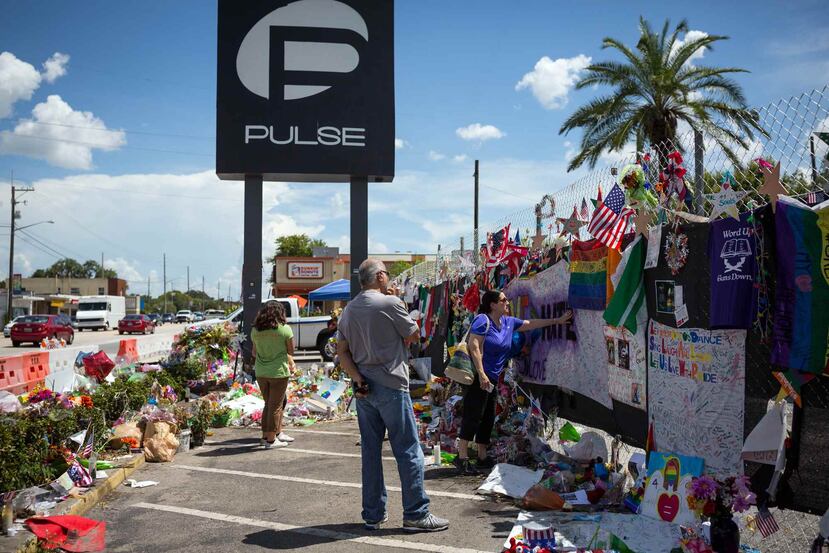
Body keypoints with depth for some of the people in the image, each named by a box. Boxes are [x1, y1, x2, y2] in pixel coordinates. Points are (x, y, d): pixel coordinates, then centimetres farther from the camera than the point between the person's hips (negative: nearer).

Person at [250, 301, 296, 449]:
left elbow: (255, 352, 10)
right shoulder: (285, 329, -10)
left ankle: (266, 436, 23)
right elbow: (290, 351, -4)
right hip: (278, 371, -5)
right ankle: (271, 440, 9)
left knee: (269, 404, 18)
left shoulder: (255, 330, 3)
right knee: (275, 406, 4)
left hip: (260, 373, 5)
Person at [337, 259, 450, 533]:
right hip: (390, 386, -7)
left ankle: (373, 513, 16)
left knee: (370, 450, 11)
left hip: (363, 388, 7)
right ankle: (416, 514, 3)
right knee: (408, 451, 0)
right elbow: (413, 335, 1)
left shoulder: (348, 311, 11)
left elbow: (342, 352, 6)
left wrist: (357, 377, -3)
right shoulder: (389, 303, -10)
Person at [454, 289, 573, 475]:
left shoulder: (508, 322, 15)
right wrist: (481, 374, -23)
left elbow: (530, 324, 27)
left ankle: (483, 457, 20)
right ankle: (462, 457, -9)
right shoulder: (483, 320, -10)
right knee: (473, 416, -11)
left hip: (492, 379, 9)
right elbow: (474, 346, -18)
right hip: (478, 377, -9)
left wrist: (557, 321, 28)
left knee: (488, 419, 12)